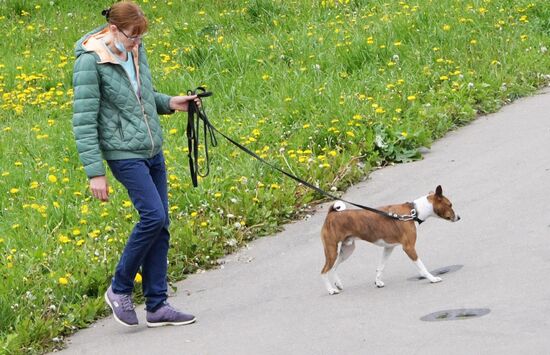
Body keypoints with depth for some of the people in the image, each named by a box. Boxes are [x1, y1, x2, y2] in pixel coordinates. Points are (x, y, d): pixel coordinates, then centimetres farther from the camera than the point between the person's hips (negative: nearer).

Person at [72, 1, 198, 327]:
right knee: (153, 216, -17)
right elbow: (84, 121, -13)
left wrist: (169, 103, 3)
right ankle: (120, 289, 3)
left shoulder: (136, 51, 7)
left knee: (160, 224, 5)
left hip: (154, 152, 7)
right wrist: (95, 172, -15)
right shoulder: (91, 62, -13)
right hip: (125, 154, -7)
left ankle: (157, 305, 13)